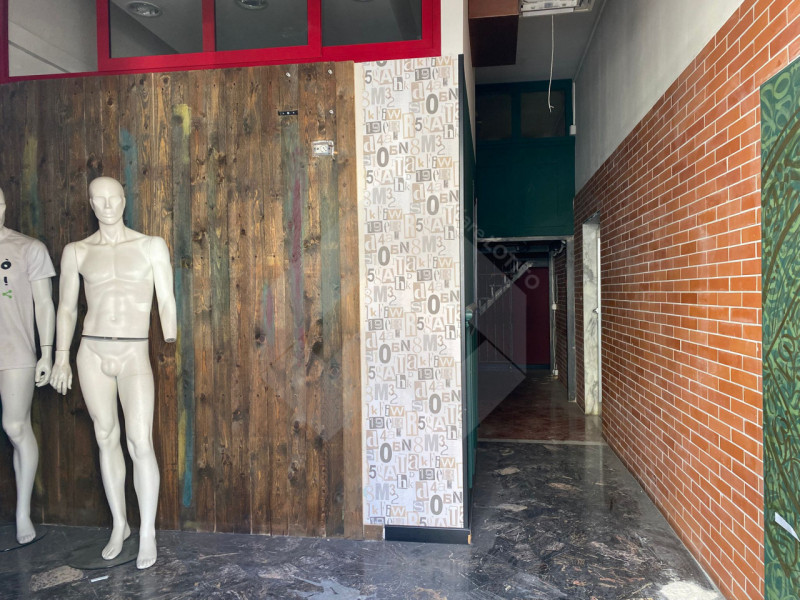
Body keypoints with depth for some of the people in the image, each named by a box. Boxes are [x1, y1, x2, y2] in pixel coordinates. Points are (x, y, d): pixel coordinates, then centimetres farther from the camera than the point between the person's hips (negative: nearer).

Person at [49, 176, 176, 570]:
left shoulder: (151, 246, 2)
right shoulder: (76, 252, 7)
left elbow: (166, 301, 1)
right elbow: (66, 307, 11)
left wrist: (171, 347, -6)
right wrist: (61, 357, 7)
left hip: (135, 354, -2)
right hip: (92, 353, 2)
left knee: (140, 442, -9)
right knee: (107, 439, 10)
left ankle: (147, 534, 5)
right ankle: (119, 525, 25)